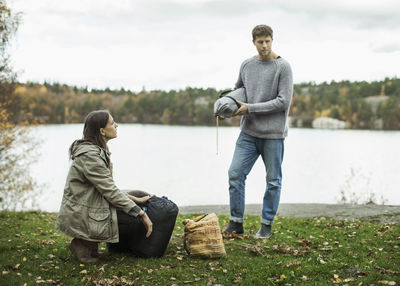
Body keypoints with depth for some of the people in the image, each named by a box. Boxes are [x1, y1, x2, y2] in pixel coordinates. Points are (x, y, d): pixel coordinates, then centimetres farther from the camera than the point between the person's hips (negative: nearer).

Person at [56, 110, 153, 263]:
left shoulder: (98, 151, 9)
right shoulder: (90, 155, -22)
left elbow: (108, 187, 14)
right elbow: (110, 192, -22)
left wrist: (135, 199, 6)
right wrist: (142, 214, -17)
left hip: (80, 208, 10)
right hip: (79, 217, -10)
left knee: (131, 206, 8)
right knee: (133, 214, -15)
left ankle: (88, 241, 9)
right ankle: (85, 245, -5)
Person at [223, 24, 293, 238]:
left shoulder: (283, 67, -6)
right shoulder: (246, 65, 9)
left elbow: (283, 101, -13)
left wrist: (250, 108, -14)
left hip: (273, 133, -4)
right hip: (249, 132, 4)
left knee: (273, 181, 5)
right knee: (235, 174, -2)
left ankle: (266, 225, 18)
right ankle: (236, 222, 9)